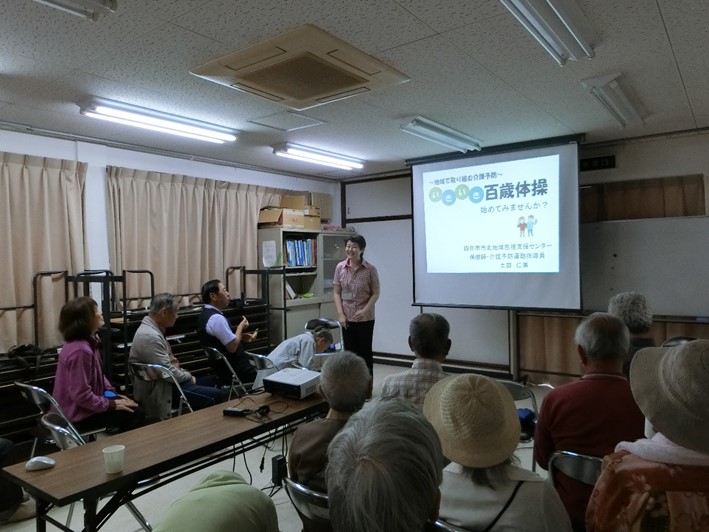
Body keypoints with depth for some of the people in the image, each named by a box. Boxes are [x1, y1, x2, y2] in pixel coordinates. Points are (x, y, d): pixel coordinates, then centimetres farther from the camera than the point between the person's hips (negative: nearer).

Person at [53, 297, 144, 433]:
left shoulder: (87, 342, 3)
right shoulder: (80, 351, -28)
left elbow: (97, 375, 16)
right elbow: (81, 396, -29)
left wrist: (113, 393, 4)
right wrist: (112, 404, -19)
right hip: (79, 414, -10)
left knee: (133, 406, 14)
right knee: (135, 414, -8)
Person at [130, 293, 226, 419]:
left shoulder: (154, 330, 10)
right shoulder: (150, 336, -24)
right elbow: (168, 371, -25)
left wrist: (186, 375, 7)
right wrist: (189, 377, -9)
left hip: (166, 381, 11)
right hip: (161, 391, -11)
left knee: (209, 381, 21)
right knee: (216, 396, -15)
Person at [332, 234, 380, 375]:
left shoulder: (370, 269, -8)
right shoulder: (340, 267, -1)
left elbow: (375, 293, -4)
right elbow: (336, 293, 3)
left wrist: (365, 311, -16)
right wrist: (340, 314, -6)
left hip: (366, 318, -2)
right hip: (347, 317, 2)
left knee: (365, 352, 6)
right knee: (350, 352, 10)